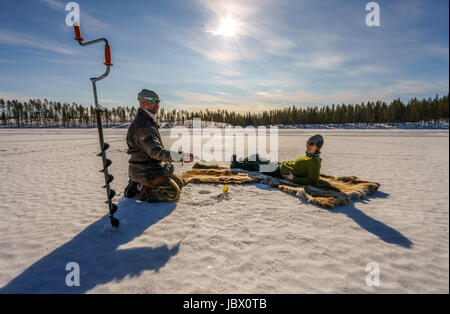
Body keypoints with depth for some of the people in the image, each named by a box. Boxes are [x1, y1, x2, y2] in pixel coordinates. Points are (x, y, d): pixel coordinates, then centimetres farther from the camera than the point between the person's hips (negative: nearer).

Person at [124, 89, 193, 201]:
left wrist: (168, 163, 11)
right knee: (173, 193, -10)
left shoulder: (149, 121, 12)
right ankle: (141, 188, 0)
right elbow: (156, 152, -29)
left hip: (153, 168, 10)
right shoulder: (142, 126, -21)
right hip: (144, 172, -10)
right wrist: (182, 156, -31)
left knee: (179, 183, 17)